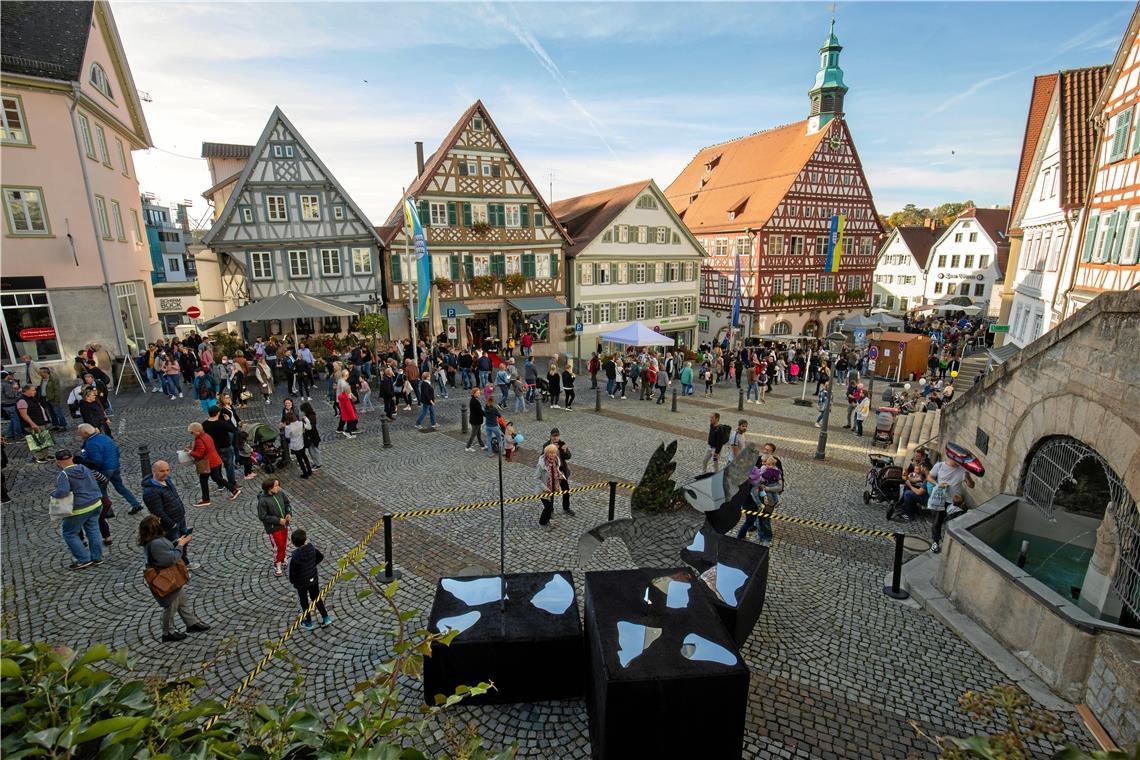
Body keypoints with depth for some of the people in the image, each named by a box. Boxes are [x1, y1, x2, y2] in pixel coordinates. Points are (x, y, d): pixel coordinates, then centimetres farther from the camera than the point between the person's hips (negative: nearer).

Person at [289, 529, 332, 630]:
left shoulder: (294, 557, -29)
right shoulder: (311, 548, -17)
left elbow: (292, 574, -21)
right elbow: (320, 557, 2)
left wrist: (293, 581, 1)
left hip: (301, 584, -4)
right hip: (313, 580, 4)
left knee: (304, 602, 19)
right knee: (316, 598, 22)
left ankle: (308, 623, 35)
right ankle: (326, 618, 25)